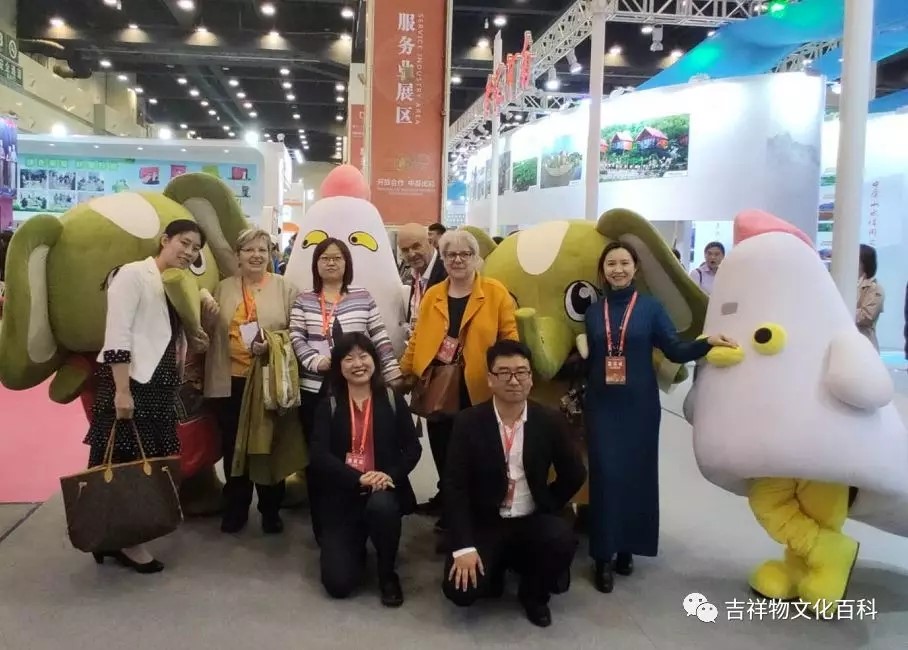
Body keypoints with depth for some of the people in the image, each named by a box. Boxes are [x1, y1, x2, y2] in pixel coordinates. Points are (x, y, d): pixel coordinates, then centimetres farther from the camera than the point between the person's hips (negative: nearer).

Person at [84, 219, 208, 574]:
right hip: (130, 381, -8)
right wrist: (121, 390, -22)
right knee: (123, 462, -1)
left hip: (161, 383, 8)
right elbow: (117, 335, -16)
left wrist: (192, 339, 4)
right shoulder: (133, 273, -9)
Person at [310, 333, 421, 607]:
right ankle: (356, 546, 28)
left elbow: (413, 447, 0)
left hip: (384, 490, 0)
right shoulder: (328, 406, 1)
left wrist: (390, 475, -19)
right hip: (342, 495, 1)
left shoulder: (393, 400, 2)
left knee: (381, 506, -39)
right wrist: (359, 479, -23)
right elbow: (319, 454, -10)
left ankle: (387, 573, -8)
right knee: (338, 583, -11)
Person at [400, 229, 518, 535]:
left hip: (477, 390, -3)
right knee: (443, 458, 10)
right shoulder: (432, 295, 9)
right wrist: (406, 372, 11)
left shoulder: (496, 292, -1)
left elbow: (509, 337, -2)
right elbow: (418, 338, 11)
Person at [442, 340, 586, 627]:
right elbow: (455, 486, -12)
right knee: (460, 590, -20)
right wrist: (463, 547, -18)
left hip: (533, 521, 1)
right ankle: (495, 566, 17)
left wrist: (546, 507, 2)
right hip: (484, 523, -1)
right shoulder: (468, 422, -10)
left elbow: (574, 475, 7)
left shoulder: (550, 421, -5)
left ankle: (534, 593, 4)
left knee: (563, 540, -30)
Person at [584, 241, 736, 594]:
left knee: (637, 473, 5)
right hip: (602, 405, 1)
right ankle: (604, 557, 6)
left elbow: (676, 351, -8)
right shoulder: (593, 312, 7)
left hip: (639, 405, -1)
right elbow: (588, 360, 10)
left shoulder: (650, 307, -1)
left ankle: (627, 548, 21)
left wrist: (707, 342, -23)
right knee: (605, 475, -2)